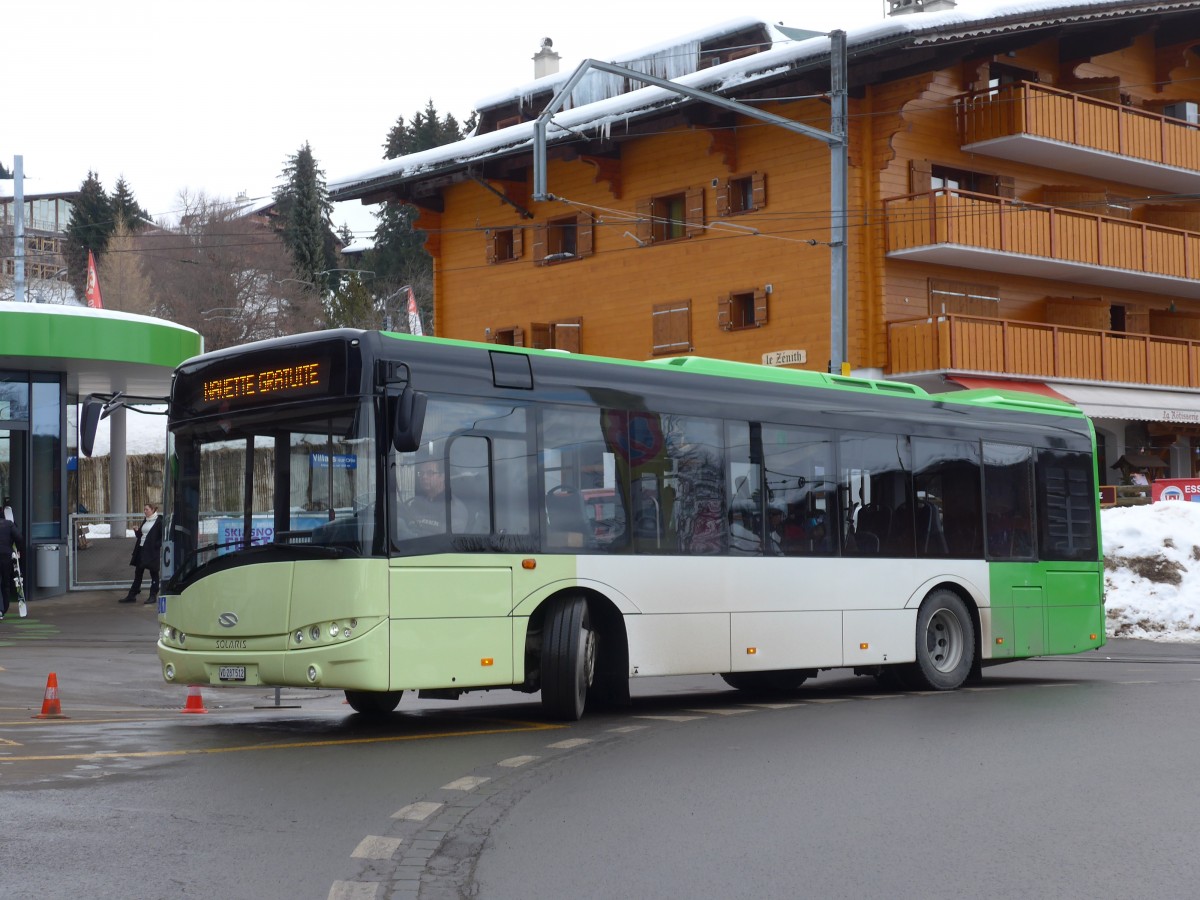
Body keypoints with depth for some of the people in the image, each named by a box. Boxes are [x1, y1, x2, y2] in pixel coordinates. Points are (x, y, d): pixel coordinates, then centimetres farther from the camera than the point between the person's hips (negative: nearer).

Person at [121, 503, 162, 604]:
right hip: (141, 549, 8)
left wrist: (157, 545, -19)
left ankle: (153, 596, 9)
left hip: (152, 551, -8)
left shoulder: (159, 521, -9)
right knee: (138, 573, 10)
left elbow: (163, 536, -11)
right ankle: (132, 595, 14)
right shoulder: (145, 521, 14)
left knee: (153, 573, 2)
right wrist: (137, 531, 1)